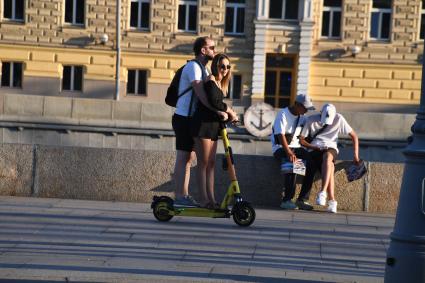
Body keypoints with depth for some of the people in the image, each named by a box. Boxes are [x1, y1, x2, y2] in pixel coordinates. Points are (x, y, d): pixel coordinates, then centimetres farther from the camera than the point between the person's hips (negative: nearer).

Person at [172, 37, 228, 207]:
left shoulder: (202, 68, 19)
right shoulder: (193, 67, -14)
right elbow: (201, 93, -27)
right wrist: (218, 111, -32)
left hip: (192, 119, 10)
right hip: (184, 118, -10)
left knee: (189, 158, 10)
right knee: (183, 158, -9)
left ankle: (184, 196, 13)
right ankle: (179, 197, -8)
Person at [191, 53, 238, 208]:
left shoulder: (219, 83, 18)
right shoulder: (211, 80, -9)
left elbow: (218, 104, 15)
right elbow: (213, 102, -20)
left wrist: (229, 113, -1)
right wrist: (229, 111, -9)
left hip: (213, 125, 9)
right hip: (203, 124, -9)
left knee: (211, 163, 8)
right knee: (203, 162, -7)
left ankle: (211, 198, 10)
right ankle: (204, 199, -7)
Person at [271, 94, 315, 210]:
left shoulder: (302, 117, 13)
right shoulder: (283, 114, -10)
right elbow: (280, 135, -20)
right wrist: (289, 153, -32)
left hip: (295, 147, 6)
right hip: (280, 147, -6)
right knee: (291, 163, -36)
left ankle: (302, 199, -20)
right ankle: (287, 200, -31)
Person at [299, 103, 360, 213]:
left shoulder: (339, 119, 1)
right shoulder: (311, 120, 0)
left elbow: (354, 136, 7)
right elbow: (301, 139, 2)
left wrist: (356, 155, 1)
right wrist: (314, 147, -14)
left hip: (331, 148, 1)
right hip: (315, 150, -1)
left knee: (327, 156, -38)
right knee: (330, 166, -32)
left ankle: (323, 193, -44)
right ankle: (332, 201, -36)